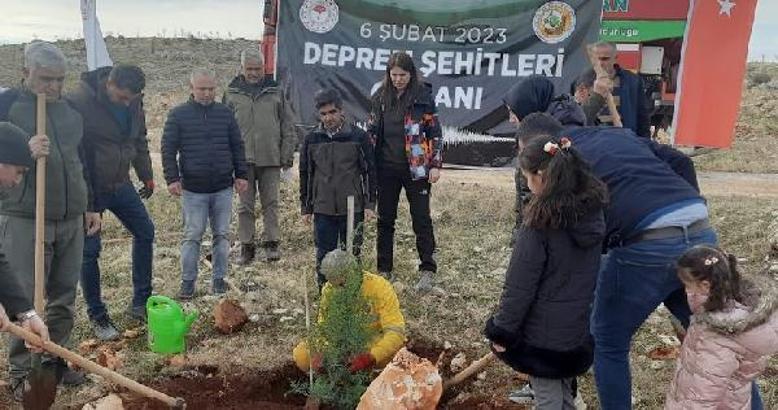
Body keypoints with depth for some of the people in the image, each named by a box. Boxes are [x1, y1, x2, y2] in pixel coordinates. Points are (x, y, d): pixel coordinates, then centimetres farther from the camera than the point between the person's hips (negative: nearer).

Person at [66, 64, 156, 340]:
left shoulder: (134, 103, -1)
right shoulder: (79, 102, -21)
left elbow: (139, 140, 12)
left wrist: (146, 176, 16)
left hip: (120, 183, 6)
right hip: (89, 188, -6)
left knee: (145, 232, 10)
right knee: (89, 250, 1)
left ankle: (140, 303, 23)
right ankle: (97, 316, 17)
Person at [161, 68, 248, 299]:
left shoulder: (225, 113, 7)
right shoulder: (178, 115, 0)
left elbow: (237, 146, 11)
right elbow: (168, 149, -1)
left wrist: (241, 175, 5)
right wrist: (172, 179, -9)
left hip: (223, 188, 2)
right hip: (193, 189, -2)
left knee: (222, 234, 8)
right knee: (192, 235, 2)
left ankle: (219, 279, 19)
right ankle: (188, 281, 12)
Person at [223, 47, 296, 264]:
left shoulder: (275, 91, 8)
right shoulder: (232, 93, 7)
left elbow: (288, 127, 8)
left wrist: (287, 158, 3)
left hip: (271, 158, 0)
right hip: (243, 159, 0)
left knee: (271, 203, 3)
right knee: (245, 205, 5)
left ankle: (271, 243, 10)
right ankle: (246, 247, 13)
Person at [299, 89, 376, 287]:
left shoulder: (359, 137, -2)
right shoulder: (311, 139, 5)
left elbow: (370, 172, 2)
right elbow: (305, 175, 11)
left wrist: (370, 204, -2)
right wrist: (306, 208, 11)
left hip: (352, 209, -2)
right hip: (323, 210, 2)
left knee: (352, 254, 7)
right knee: (324, 255, 6)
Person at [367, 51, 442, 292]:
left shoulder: (423, 96, -4)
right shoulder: (380, 97, 6)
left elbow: (435, 133, -2)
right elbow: (371, 132, 12)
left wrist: (436, 165, -8)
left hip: (415, 169, -3)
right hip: (386, 169, 4)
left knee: (421, 219, 2)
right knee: (385, 220, 10)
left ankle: (428, 270, 12)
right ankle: (384, 269, 22)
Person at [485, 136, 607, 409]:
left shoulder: (541, 223, -24)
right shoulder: (593, 210, -4)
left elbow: (520, 286, -20)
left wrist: (501, 331, -10)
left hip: (544, 333, -7)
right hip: (581, 328, 7)